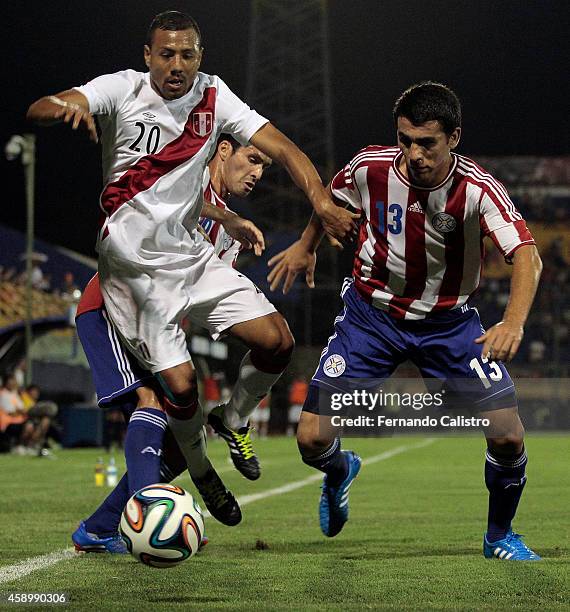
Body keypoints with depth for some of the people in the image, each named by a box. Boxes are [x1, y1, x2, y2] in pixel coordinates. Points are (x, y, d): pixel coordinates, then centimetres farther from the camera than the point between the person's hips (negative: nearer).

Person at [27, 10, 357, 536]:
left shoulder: (213, 97, -2)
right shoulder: (121, 90, -11)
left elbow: (281, 147, -7)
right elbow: (38, 111, -24)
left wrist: (322, 201, -25)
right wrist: (65, 108, -50)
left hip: (189, 252, 4)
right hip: (131, 265, -4)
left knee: (277, 341, -10)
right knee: (180, 383, -12)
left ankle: (232, 422, 20)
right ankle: (200, 469, 19)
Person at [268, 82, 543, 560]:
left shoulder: (478, 189, -24)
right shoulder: (371, 167, -17)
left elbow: (527, 256, -34)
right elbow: (335, 197, 8)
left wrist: (514, 323, -51)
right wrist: (306, 246, 21)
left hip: (449, 320, -1)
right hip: (372, 313, 1)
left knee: (508, 436, -14)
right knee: (313, 439, -9)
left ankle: (499, 536, 16)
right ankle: (340, 473, 31)